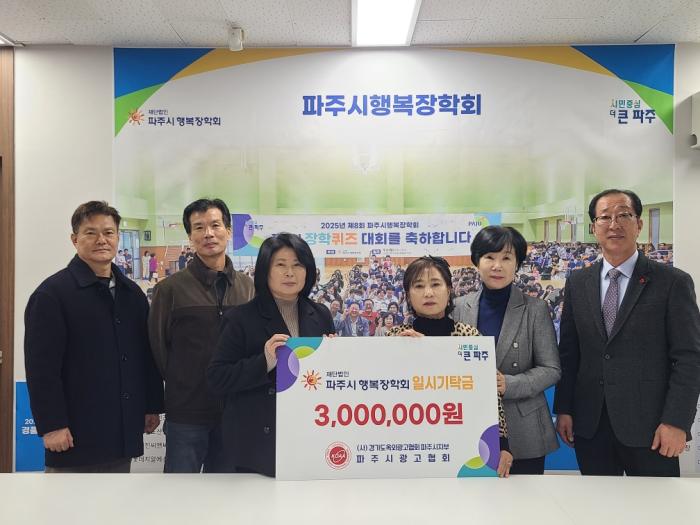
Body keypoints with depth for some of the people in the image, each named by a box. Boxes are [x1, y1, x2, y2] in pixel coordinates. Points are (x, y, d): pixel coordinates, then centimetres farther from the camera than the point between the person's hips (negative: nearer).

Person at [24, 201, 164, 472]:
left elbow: (148, 356, 15)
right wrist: (51, 425, -16)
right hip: (76, 435, -5)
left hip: (123, 432, 6)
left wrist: (152, 406, 12)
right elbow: (41, 367, -12)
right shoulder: (52, 293, -8)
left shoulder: (132, 293, 12)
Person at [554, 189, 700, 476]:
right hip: (590, 425, 3)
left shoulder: (673, 282, -3)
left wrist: (676, 422, -11)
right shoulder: (577, 282, 7)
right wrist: (564, 410, 5)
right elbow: (568, 352, 8)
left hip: (648, 427, -3)